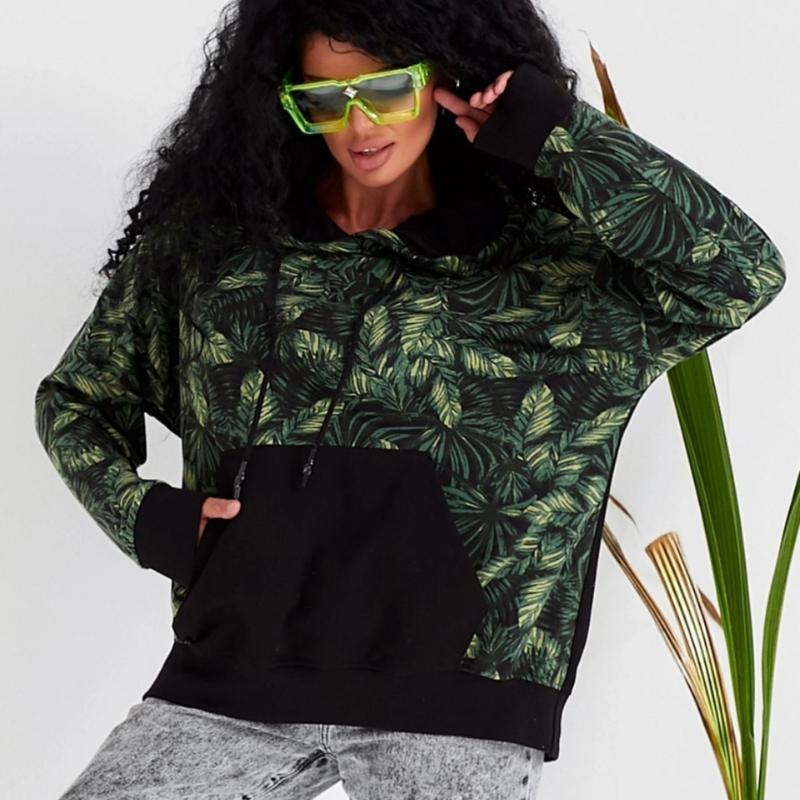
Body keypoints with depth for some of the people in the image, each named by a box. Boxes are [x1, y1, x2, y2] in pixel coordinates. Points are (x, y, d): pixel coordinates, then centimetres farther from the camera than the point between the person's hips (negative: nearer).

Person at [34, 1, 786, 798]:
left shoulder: (550, 261, 2)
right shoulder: (211, 232, 8)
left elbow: (743, 274, -14)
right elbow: (78, 396, 20)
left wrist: (552, 131, -11)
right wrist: (144, 517, 1)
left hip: (455, 701, -2)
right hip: (234, 679, 3)